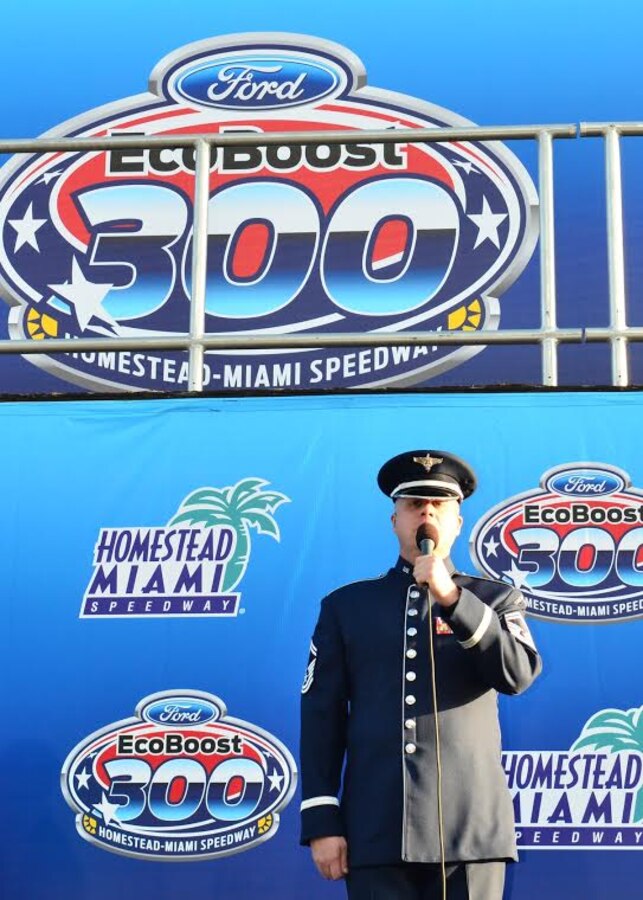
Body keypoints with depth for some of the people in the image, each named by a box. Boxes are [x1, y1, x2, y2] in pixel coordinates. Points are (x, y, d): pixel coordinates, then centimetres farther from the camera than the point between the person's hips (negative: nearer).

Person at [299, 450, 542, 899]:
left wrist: (452, 597, -15)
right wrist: (322, 822, -2)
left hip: (470, 829, 0)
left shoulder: (496, 599, 12)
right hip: (376, 833, 1)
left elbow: (519, 674, -7)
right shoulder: (346, 605, 13)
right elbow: (321, 717, 7)